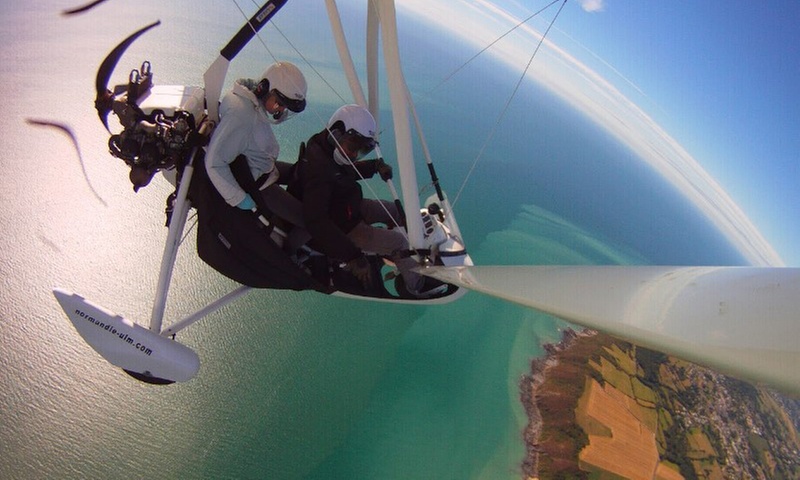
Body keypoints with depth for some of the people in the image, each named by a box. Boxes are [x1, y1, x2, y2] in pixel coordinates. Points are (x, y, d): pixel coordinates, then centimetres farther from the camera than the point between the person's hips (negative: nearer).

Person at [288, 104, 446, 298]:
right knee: (398, 240, -12)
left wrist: (377, 165, -6)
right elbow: (316, 222, -43)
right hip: (340, 229, -10)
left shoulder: (326, 148, -7)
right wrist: (353, 257, -42)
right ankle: (417, 285, 7)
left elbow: (349, 169, 14)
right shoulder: (318, 171, -36)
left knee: (395, 211, 15)